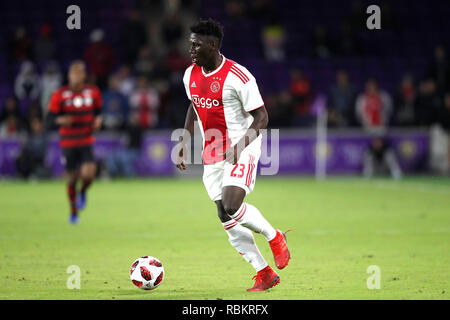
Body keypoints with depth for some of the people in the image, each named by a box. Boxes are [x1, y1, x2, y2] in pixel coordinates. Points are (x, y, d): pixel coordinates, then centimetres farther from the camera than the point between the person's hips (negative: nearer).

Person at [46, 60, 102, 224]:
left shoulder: (93, 92, 1)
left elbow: (98, 111, 16)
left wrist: (98, 120, -6)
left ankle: (82, 192, 14)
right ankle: (74, 212, 27)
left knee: (88, 174, -21)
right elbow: (50, 119, -4)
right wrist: (60, 120, -25)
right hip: (68, 142, 0)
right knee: (72, 178, 6)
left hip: (86, 141, 0)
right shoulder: (60, 95, -5)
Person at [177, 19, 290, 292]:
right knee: (227, 221, 2)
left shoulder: (238, 77, -17)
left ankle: (275, 237, 2)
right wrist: (184, 142, 16)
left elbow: (261, 117, -15)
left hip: (241, 149, -7)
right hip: (212, 154, 7)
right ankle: (265, 274, 13)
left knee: (231, 206, -26)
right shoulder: (191, 75, 5)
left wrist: (240, 145, -28)